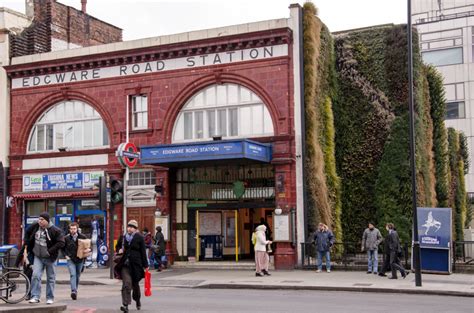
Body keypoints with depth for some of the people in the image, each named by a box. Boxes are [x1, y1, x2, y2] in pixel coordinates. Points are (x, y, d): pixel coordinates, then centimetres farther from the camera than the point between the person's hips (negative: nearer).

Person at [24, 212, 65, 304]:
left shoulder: (55, 230, -16)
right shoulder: (35, 227, -2)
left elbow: (61, 243, -18)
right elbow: (27, 233, 18)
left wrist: (50, 251, -21)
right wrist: (27, 244, 9)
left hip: (50, 258, -3)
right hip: (38, 257, 3)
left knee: (51, 278, 7)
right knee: (36, 275, -10)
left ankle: (50, 298, 17)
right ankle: (35, 297, -5)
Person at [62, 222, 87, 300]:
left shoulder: (82, 237, -2)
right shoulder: (66, 238, -3)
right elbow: (62, 248, 9)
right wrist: (66, 255, -2)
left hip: (80, 260, 2)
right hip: (71, 259, -2)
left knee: (77, 276, 12)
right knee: (73, 275, -17)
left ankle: (75, 291, 28)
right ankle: (73, 291, -25)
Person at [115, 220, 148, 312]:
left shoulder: (139, 238, 0)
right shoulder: (123, 237, 8)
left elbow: (143, 252, 0)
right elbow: (117, 246, 22)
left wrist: (145, 265, -3)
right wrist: (119, 250, -2)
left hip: (136, 264, -1)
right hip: (125, 264, 1)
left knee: (135, 284, 13)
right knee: (126, 283, -13)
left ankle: (137, 301, 37)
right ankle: (125, 304, -18)